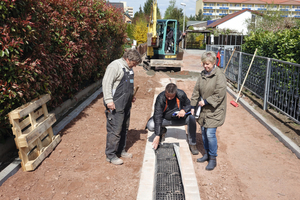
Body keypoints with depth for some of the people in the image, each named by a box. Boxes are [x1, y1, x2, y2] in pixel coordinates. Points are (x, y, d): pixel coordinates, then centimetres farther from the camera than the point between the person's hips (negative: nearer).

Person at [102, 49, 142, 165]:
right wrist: (109, 100, -25)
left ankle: (121, 151, 31)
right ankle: (110, 155, 8)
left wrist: (131, 96, 19)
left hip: (126, 104, 10)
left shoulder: (128, 68, 16)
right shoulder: (115, 66, -14)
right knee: (115, 130, -5)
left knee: (124, 128, 16)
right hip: (116, 105, -10)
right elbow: (106, 83, -20)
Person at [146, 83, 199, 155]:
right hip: (165, 119, -1)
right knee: (150, 125, -27)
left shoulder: (181, 94, -19)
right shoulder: (160, 98, -24)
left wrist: (184, 110, -27)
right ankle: (162, 131, 11)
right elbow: (157, 116, -28)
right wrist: (157, 136, -32)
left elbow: (188, 104, 0)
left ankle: (192, 144, -10)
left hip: (179, 119, 1)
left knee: (191, 119, -29)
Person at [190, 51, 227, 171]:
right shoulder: (202, 74, 6)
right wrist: (193, 106, 7)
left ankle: (213, 159, 8)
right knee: (203, 131, 14)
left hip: (215, 110, -7)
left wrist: (206, 101, -17)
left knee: (210, 133, -9)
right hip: (204, 109, 7)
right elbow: (196, 91, 10)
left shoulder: (219, 75, -15)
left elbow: (219, 94, -19)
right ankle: (207, 154, 32)